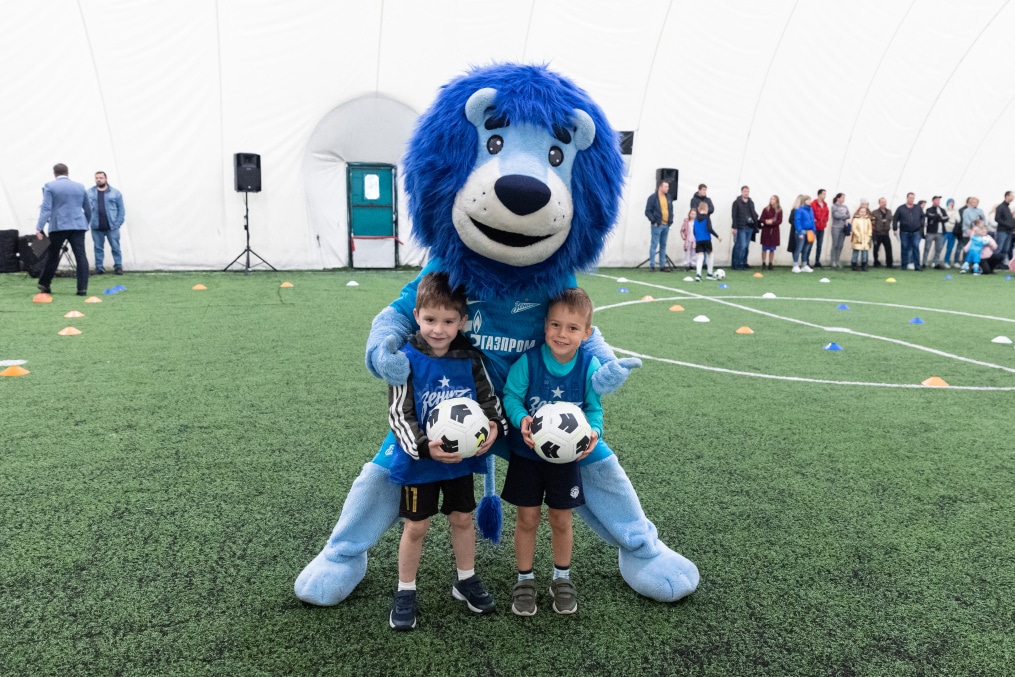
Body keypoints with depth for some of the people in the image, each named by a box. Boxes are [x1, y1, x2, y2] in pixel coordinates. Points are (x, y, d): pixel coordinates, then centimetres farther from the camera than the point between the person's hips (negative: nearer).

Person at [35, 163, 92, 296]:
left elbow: (46, 208, -8)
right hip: (78, 226, 2)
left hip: (58, 226, -2)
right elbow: (88, 210, 20)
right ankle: (82, 288, -12)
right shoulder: (80, 187, 13)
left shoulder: (49, 186, 2)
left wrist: (39, 227, -11)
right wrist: (86, 224, 35)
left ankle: (44, 284, 23)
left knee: (53, 256, 10)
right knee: (81, 256, -4)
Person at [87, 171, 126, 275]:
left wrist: (118, 223, -5)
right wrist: (86, 223, -5)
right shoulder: (89, 193, 7)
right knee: (98, 248, 7)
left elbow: (121, 209, 3)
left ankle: (118, 266, 10)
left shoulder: (115, 192, 3)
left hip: (112, 227, -1)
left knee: (115, 247, 1)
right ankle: (99, 267, 13)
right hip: (96, 227, 1)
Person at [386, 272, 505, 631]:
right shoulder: (407, 360, -18)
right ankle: (405, 592, 27)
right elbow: (399, 414, -17)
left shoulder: (470, 359, -8)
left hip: (461, 457, 3)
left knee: (462, 519, 17)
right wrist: (425, 447, -31)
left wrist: (492, 425, -20)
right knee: (416, 526, 8)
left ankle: (466, 580, 38)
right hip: (418, 460, -3)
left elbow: (488, 398, 1)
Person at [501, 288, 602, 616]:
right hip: (527, 454, -1)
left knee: (561, 519, 14)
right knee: (527, 518, 10)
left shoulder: (590, 366, -15)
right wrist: (521, 420, -28)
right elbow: (511, 395, -9)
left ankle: (562, 579, 36)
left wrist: (594, 431, -23)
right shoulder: (528, 360, -20)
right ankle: (525, 580, 30)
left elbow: (594, 408, -3)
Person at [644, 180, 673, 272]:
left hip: (666, 225, 7)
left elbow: (671, 210, 21)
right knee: (654, 245, -5)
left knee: (663, 246, 10)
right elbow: (648, 211, -8)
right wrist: (653, 221, -14)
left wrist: (671, 220, 10)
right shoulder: (653, 197, -7)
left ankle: (662, 265, 15)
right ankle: (651, 265, -1)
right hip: (657, 225, -6)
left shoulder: (668, 197, 13)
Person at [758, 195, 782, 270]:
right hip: (766, 230, 0)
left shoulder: (779, 210, 1)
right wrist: (766, 221, -22)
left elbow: (780, 221, -4)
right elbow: (761, 219, 0)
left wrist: (772, 222, -21)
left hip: (774, 230, 0)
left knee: (772, 249, 3)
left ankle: (770, 264, 10)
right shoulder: (766, 209, 2)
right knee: (764, 248, 1)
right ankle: (763, 263, 9)